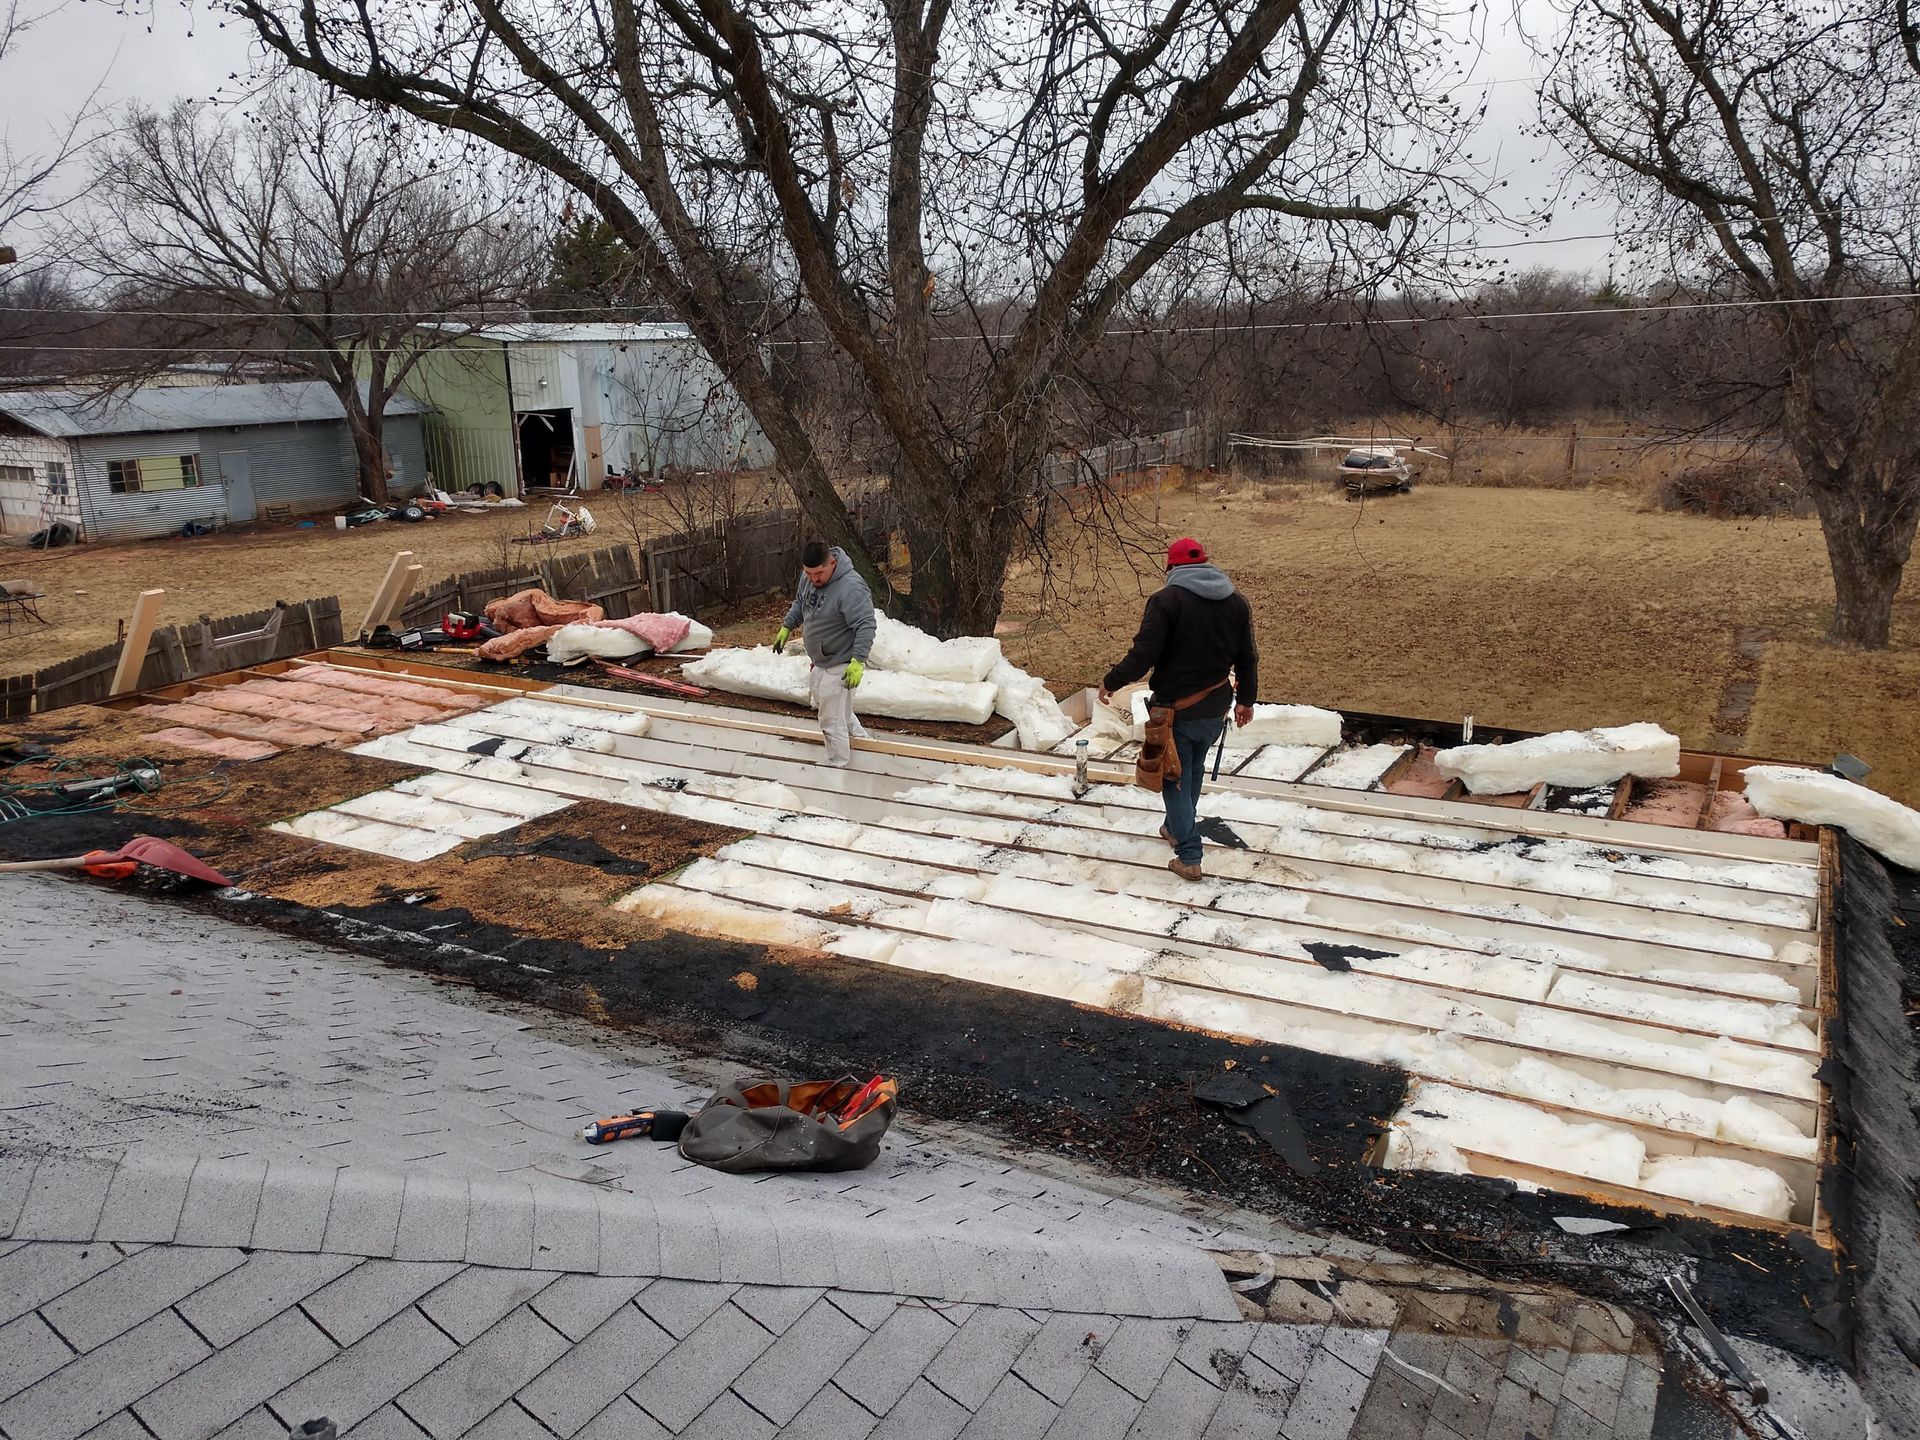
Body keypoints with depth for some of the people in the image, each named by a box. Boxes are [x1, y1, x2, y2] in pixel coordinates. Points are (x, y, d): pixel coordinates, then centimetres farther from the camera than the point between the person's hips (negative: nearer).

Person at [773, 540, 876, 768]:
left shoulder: (851, 588, -29)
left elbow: (866, 626, -30)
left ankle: (835, 766, 12)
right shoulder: (809, 577, -2)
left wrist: (857, 661, -35)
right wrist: (786, 628, 17)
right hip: (819, 662, 10)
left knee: (832, 720, -4)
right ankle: (859, 738, 43)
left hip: (839, 666, -10)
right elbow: (799, 603, 19)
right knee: (821, 703, 27)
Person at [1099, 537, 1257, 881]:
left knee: (1175, 778, 5)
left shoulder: (1166, 600, -17)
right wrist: (1246, 699, 22)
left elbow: (1143, 655, -20)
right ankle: (1177, 829, 44)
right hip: (1216, 710, 6)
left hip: (1176, 709, -6)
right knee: (1194, 770, 26)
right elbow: (1247, 658, 8)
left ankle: (1189, 857, 3)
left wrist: (1111, 682, -5)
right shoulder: (1236, 601, 2)